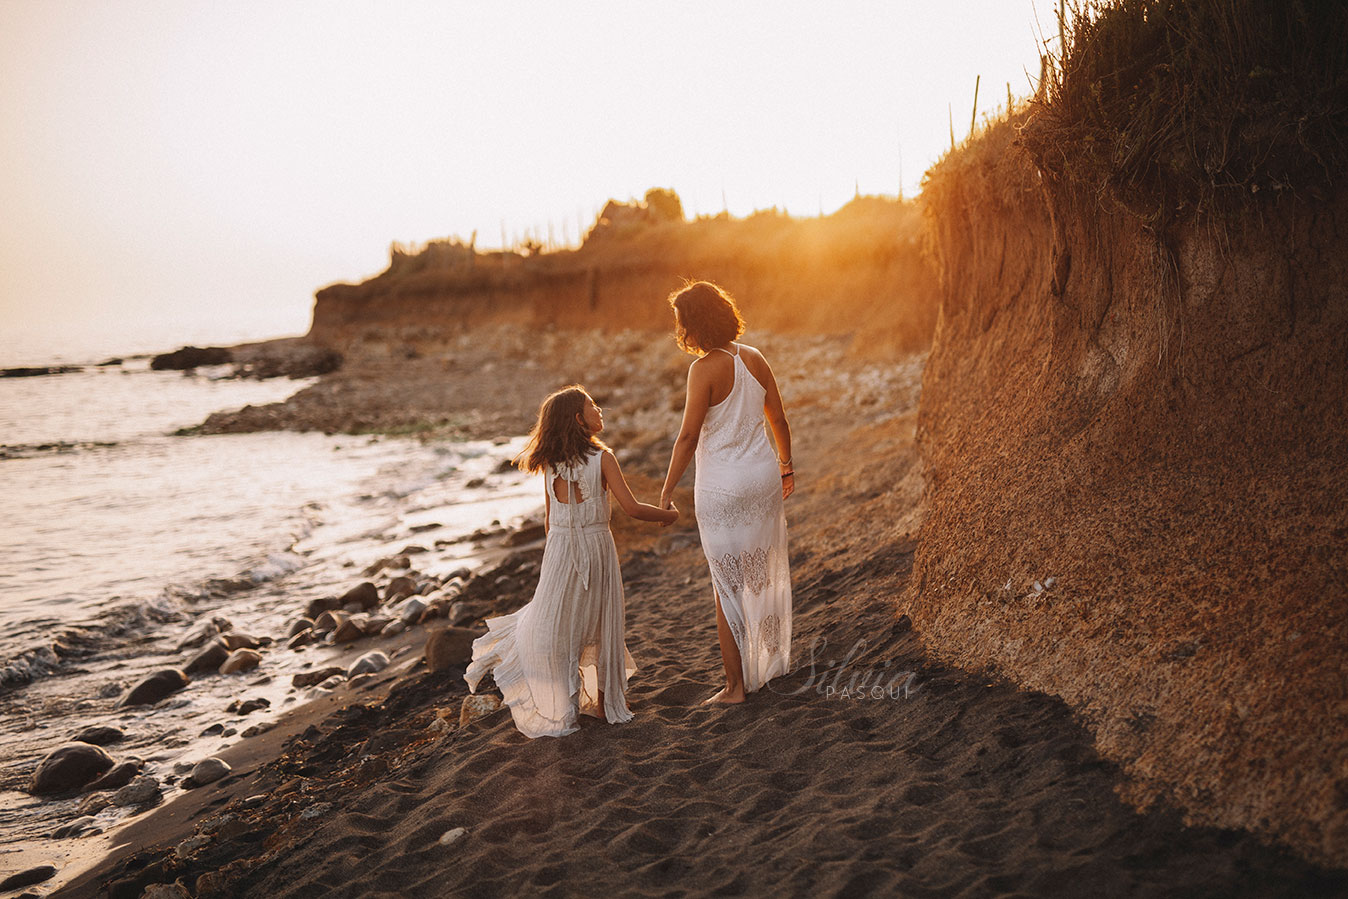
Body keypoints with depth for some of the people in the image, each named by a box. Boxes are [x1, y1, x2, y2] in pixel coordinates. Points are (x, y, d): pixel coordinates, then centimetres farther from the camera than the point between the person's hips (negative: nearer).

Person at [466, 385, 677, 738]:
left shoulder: (552, 463, 0)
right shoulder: (602, 458, -12)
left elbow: (549, 518, 7)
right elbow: (632, 507, -13)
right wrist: (667, 515, 2)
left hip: (560, 549, 3)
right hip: (597, 546, -3)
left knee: (554, 623, 10)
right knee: (600, 624, 11)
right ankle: (605, 700, 22)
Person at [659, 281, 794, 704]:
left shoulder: (705, 369, -17)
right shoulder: (755, 359, 3)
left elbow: (688, 436, -17)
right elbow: (779, 420, 10)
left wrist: (666, 491, -10)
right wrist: (786, 466, 24)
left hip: (722, 487, -6)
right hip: (763, 476, 7)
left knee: (728, 587, 3)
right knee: (763, 572, 21)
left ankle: (736, 685, 8)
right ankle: (772, 662, 37)